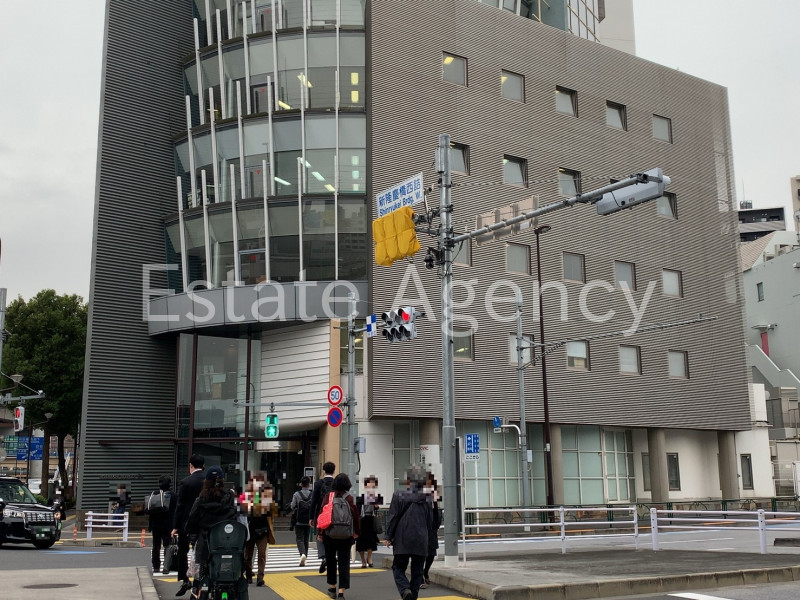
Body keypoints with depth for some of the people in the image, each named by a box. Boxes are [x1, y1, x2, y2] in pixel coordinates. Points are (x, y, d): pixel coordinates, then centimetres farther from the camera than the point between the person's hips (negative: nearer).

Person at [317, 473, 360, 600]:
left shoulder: (328, 497, -5)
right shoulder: (350, 499, -6)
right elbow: (356, 517, -3)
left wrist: (319, 533, 1)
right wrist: (356, 532, 11)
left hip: (329, 535, 1)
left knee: (331, 561, 17)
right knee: (344, 562, 4)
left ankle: (332, 588, 29)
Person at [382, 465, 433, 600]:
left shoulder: (399, 495, -7)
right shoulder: (426, 499, 4)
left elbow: (392, 517, -7)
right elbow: (430, 522, 11)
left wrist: (388, 537, 1)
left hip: (403, 540, -3)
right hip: (421, 542, 3)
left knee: (398, 568, 7)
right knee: (417, 570, 12)